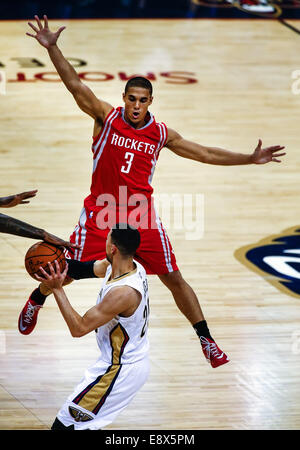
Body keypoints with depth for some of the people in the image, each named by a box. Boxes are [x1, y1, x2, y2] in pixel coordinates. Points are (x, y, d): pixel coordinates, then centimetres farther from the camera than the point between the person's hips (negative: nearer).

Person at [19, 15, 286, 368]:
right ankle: (35, 300, 36)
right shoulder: (106, 117, -6)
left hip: (141, 216, 2)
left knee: (173, 279, 2)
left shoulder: (161, 134, 0)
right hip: (100, 213, -1)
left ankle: (206, 340, 12)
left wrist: (250, 159, 1)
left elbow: (204, 153, 6)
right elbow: (74, 84, -15)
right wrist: (51, 48, -27)